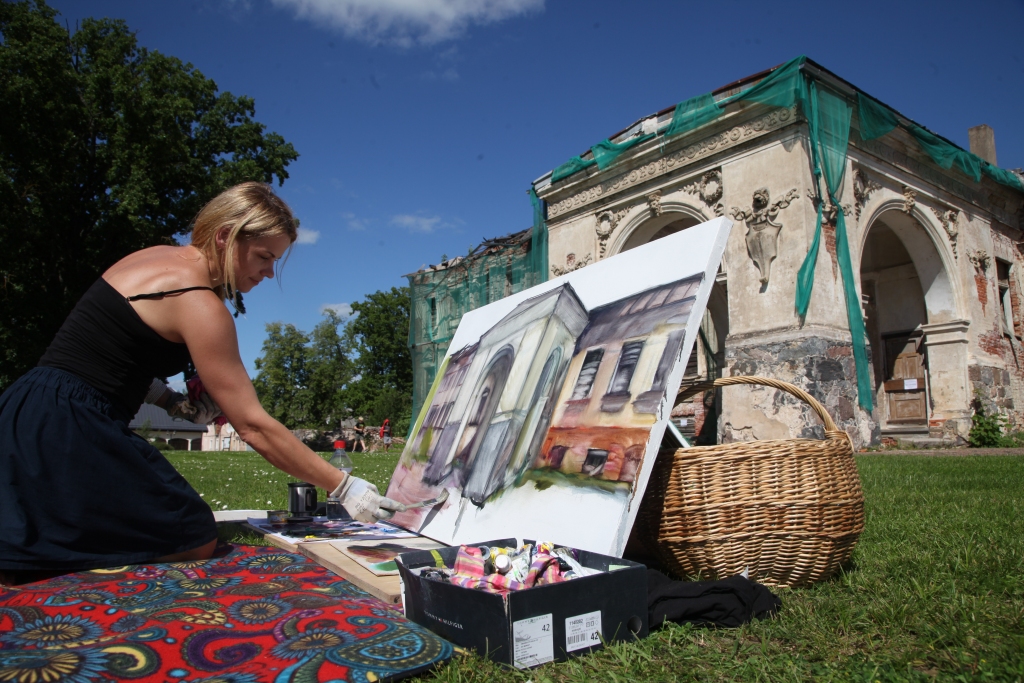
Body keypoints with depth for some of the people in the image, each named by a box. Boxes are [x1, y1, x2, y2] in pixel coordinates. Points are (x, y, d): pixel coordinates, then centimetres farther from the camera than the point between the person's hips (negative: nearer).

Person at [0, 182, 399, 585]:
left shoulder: (156, 257, 11)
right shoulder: (199, 304, -16)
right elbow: (253, 426, -17)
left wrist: (172, 402, 6)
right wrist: (342, 487, -14)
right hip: (69, 434, -9)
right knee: (195, 543, -3)